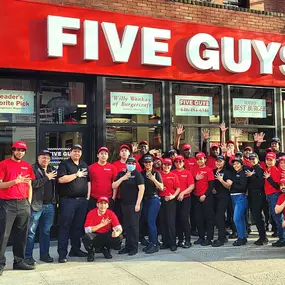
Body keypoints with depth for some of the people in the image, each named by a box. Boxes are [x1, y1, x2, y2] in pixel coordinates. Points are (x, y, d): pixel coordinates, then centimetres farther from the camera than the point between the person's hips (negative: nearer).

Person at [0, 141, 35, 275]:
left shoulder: (27, 166, 13)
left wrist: (28, 202, 10)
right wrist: (15, 181, -21)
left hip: (23, 204, 5)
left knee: (21, 234, 9)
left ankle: (19, 261, 18)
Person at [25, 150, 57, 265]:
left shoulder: (52, 169, 16)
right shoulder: (33, 169, -4)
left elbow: (55, 184, 17)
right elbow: (32, 183, -19)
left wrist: (55, 200, 6)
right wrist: (46, 178, -13)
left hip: (50, 205, 6)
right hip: (36, 205, -6)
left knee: (46, 231, 12)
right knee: (31, 231, -1)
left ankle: (44, 254, 22)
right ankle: (28, 256, 5)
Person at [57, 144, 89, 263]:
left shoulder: (84, 165, 17)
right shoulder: (64, 164, -1)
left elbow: (88, 181, 20)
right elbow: (61, 179, -15)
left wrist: (88, 196, 10)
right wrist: (77, 175, -12)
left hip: (82, 200, 6)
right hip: (68, 200, -6)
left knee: (78, 226, 11)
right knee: (65, 226, -4)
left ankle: (76, 249, 22)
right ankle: (62, 253, -1)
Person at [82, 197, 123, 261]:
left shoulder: (111, 214, -7)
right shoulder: (91, 213, -11)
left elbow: (119, 228, -14)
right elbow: (87, 230, -19)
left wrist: (117, 233, -39)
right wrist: (102, 224, -23)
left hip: (106, 236, 2)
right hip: (94, 236, -2)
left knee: (119, 237, -24)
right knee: (87, 237, -35)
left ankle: (106, 249, 8)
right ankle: (90, 252, 2)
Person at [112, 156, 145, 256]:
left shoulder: (137, 174, -4)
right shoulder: (121, 174, 12)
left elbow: (141, 189, -10)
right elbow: (113, 186, 7)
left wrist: (138, 204, -16)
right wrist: (123, 178, -7)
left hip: (134, 204, -5)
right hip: (124, 204, 5)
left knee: (134, 225, -2)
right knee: (126, 226, 10)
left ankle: (134, 247, 6)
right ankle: (128, 246, 19)